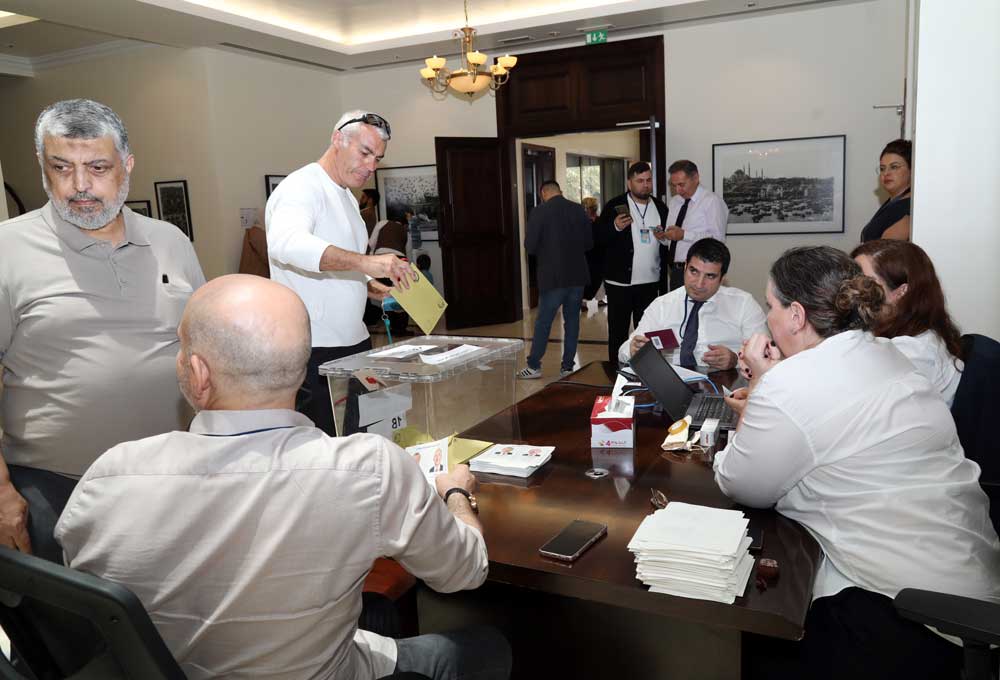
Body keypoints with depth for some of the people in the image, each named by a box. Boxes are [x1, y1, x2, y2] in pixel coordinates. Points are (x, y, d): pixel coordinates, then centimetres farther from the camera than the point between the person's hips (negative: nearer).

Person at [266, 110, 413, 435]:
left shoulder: (347, 198, 17)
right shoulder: (301, 186, -12)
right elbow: (286, 243, -34)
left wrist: (371, 286, 5)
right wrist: (365, 262, -43)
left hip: (355, 341, 9)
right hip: (315, 350, -9)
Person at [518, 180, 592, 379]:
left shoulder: (539, 212, -10)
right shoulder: (578, 209, 2)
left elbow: (530, 247, -10)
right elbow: (589, 243, 8)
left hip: (553, 277, -4)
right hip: (577, 275, 4)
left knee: (543, 322, 6)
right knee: (572, 320, 12)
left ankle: (534, 366, 14)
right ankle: (567, 366, 16)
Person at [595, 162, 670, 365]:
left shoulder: (660, 207, 10)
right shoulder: (615, 205, -2)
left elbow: (669, 239, 19)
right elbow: (598, 238, -6)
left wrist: (665, 238, -3)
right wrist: (615, 226, -23)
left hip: (650, 282, 4)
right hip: (620, 281, -4)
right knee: (618, 331, 2)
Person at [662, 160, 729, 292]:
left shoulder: (712, 201, -7)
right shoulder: (673, 202, 15)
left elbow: (717, 239, -16)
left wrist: (684, 235, -20)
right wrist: (663, 234, 0)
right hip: (675, 271, 6)